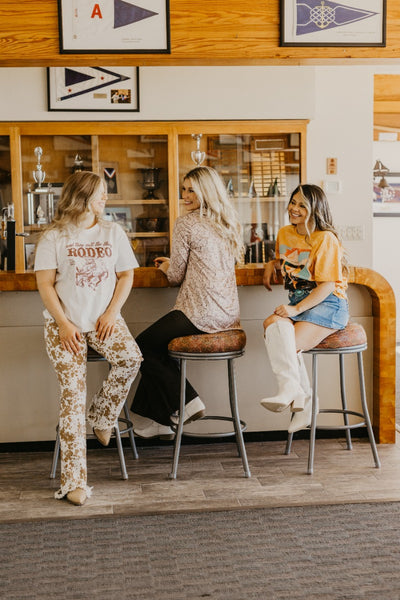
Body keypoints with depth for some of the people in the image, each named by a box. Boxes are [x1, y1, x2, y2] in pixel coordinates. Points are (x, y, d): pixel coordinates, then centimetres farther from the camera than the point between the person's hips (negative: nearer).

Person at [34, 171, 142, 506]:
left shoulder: (113, 232, 10)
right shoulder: (55, 237, 1)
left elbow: (126, 276, 11)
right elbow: (45, 283, -2)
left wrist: (112, 313, -4)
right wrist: (63, 324, -12)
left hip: (103, 319, 3)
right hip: (65, 324, -3)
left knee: (131, 358, -27)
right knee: (73, 390, -15)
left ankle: (101, 416, 3)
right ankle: (74, 481, -12)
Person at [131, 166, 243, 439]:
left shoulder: (186, 224, -9)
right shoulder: (230, 223, 14)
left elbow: (176, 276, -4)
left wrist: (166, 267, 18)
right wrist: (173, 264, 30)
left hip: (201, 314, -9)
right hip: (228, 314, 9)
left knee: (144, 347, 7)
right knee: (156, 344, 20)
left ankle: (187, 402, 7)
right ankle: (155, 420, 21)